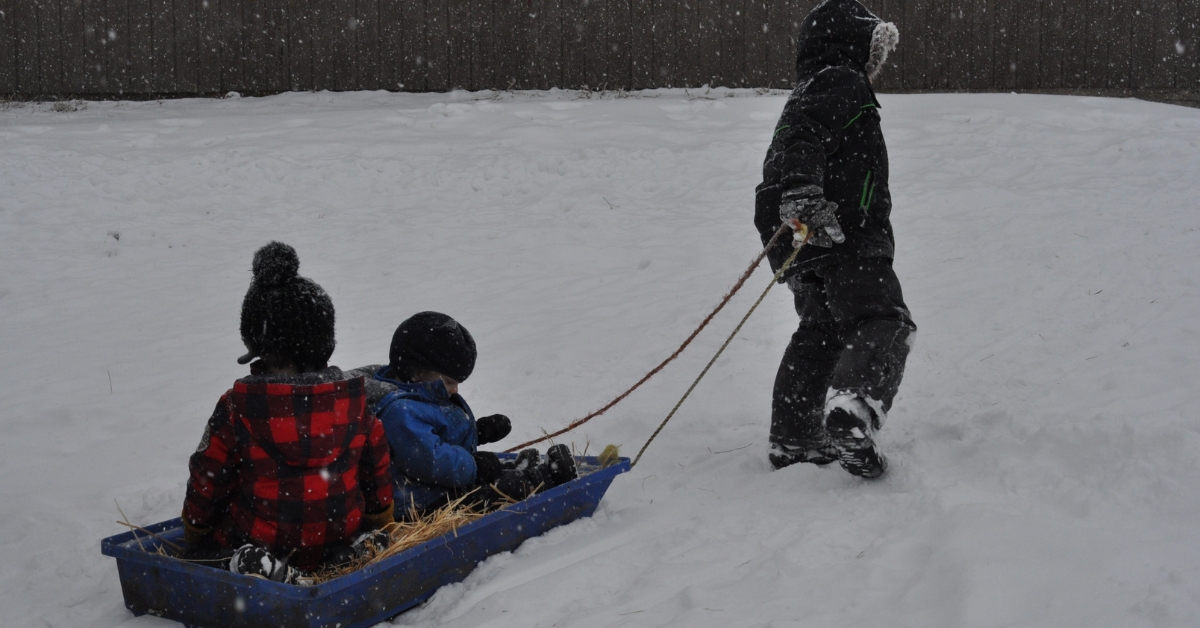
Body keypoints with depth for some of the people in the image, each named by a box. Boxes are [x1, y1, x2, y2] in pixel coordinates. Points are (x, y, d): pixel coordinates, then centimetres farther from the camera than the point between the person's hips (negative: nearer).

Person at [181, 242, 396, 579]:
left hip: (253, 542, -6)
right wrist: (376, 527, 23)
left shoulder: (236, 410, -17)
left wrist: (195, 533, 15)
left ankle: (256, 563, -9)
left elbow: (207, 484, -5)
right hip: (337, 545, 6)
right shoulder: (354, 402, -8)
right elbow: (377, 473, 5)